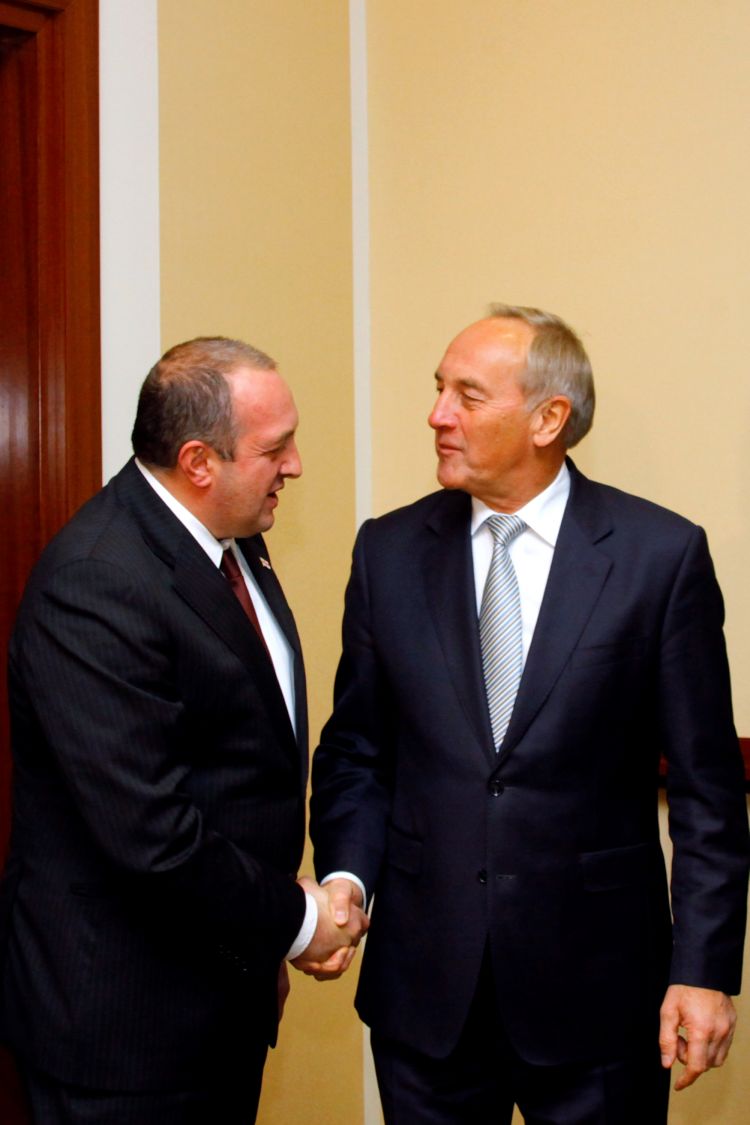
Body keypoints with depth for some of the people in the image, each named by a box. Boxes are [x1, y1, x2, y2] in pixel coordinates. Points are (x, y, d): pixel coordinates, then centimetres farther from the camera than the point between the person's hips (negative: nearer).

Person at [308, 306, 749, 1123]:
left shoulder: (661, 554, -7)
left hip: (596, 990, -2)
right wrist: (344, 877, -10)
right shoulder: (389, 551, 2)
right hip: (423, 987, 3)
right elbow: (356, 752, 6)